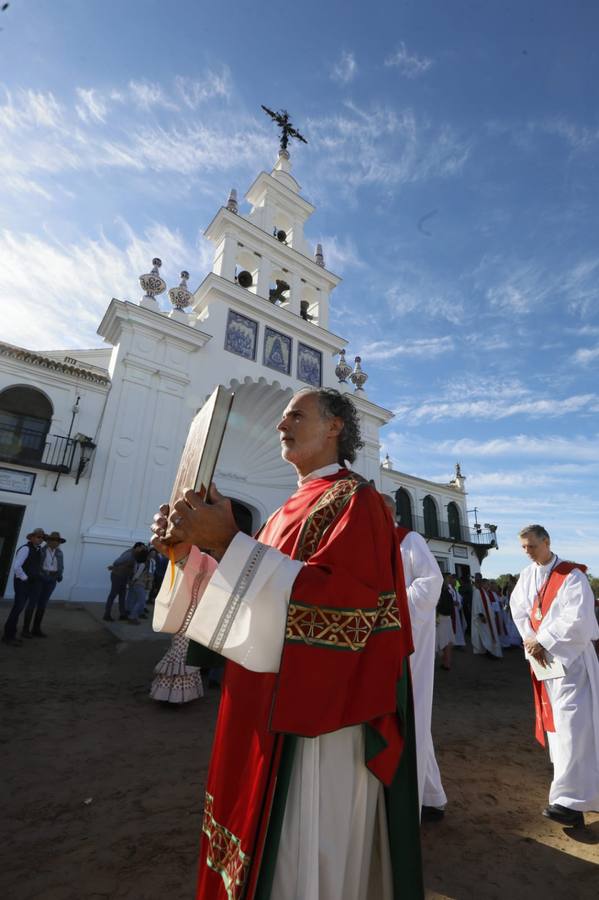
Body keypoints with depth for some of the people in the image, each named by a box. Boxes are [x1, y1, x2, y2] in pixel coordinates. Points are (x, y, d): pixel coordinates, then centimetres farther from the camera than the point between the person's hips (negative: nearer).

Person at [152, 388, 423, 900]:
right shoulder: (290, 510, 12)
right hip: (272, 706, 8)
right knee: (267, 837, 22)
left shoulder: (356, 501, -13)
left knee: (301, 853, 8)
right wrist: (191, 551, -4)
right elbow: (256, 591, 11)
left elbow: (337, 598, -28)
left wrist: (229, 544, -29)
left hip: (320, 708, -8)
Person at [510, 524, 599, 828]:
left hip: (570, 656, -6)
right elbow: (517, 607, 5)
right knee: (554, 719, 17)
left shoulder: (571, 575, -15)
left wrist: (543, 642, -18)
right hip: (543, 654, 6)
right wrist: (530, 639, -9)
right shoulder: (526, 575, 3)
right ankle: (571, 778, 37)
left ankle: (571, 800, -5)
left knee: (572, 723, -8)